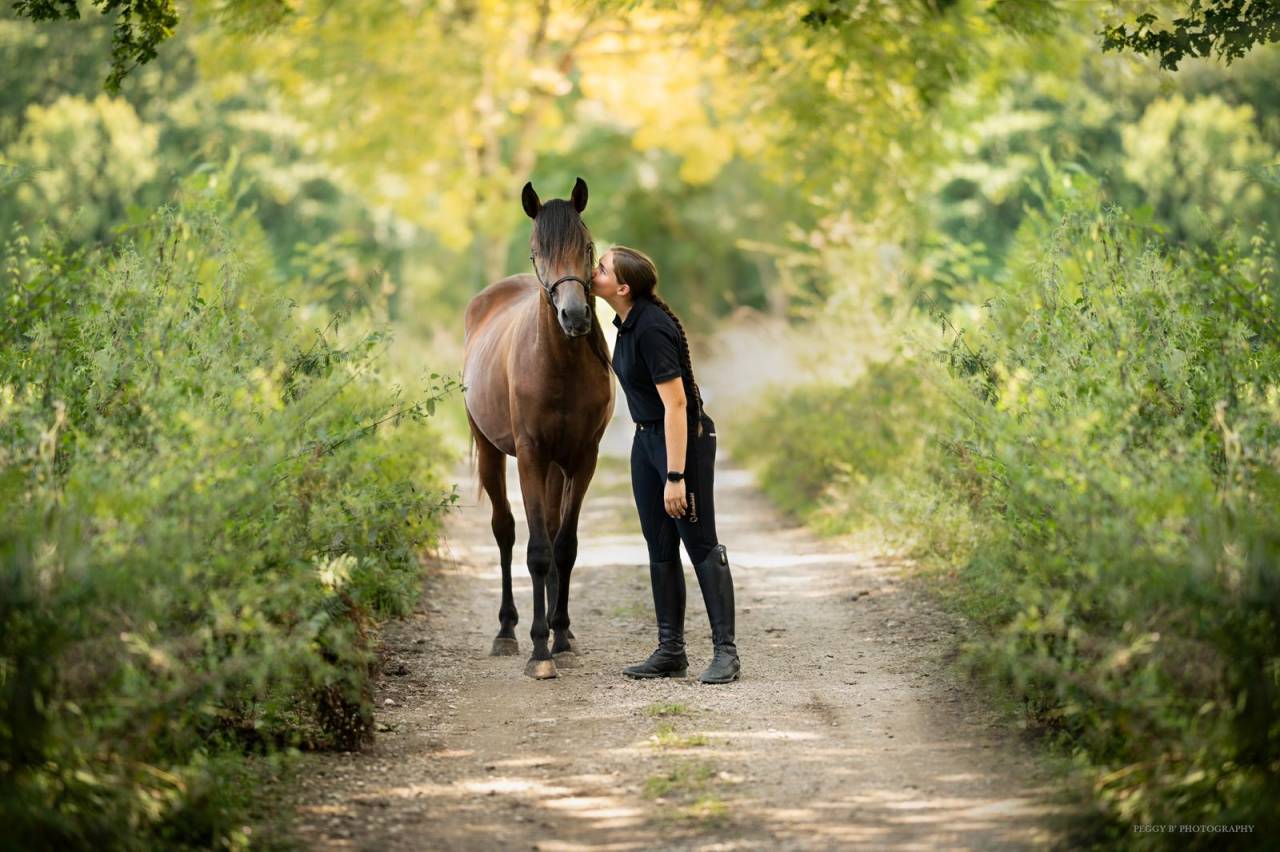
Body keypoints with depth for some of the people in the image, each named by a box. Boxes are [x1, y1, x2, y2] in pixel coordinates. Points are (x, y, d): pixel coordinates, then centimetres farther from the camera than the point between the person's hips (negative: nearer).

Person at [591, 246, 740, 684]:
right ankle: (671, 651, 17)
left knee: (701, 545, -5)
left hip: (684, 439, -9)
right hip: (646, 438, 10)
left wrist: (675, 477, -26)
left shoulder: (652, 328, -24)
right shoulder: (627, 322, 4)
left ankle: (725, 651, 0)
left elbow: (676, 404, -25)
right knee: (660, 548, 11)